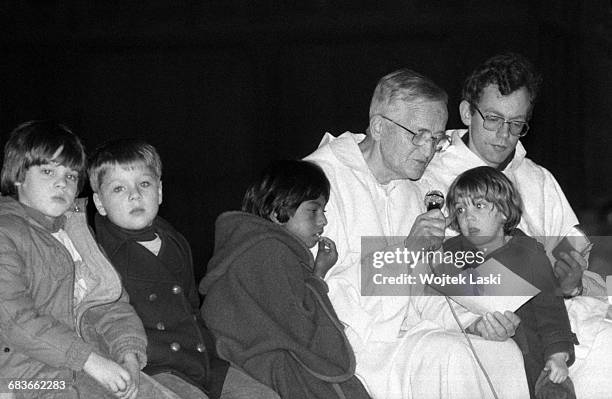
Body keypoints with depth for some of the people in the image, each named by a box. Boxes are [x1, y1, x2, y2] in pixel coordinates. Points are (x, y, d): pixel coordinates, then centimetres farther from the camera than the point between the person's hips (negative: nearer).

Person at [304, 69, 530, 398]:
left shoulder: (409, 193, 19)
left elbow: (421, 295, 17)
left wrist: (471, 320, -4)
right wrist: (404, 250, -24)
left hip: (406, 334, 8)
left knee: (503, 352, -12)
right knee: (447, 354, -29)